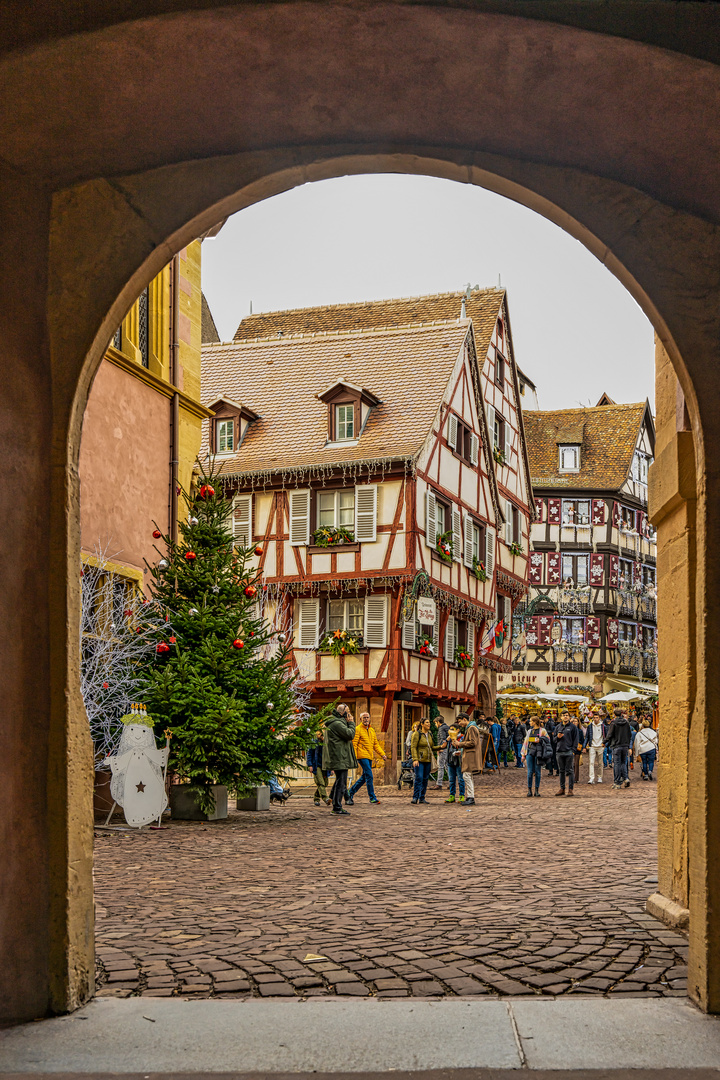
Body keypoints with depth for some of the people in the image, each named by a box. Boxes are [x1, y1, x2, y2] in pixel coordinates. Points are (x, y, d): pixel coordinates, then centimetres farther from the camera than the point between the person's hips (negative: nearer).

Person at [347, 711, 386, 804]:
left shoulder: (372, 730, 18)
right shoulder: (357, 729, -5)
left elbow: (376, 744, 19)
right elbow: (354, 744, -10)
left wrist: (382, 754, 8)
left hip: (369, 756, 8)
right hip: (362, 756, -8)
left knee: (364, 777, 12)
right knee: (369, 776, -10)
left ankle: (350, 792, 24)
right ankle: (372, 797, -6)